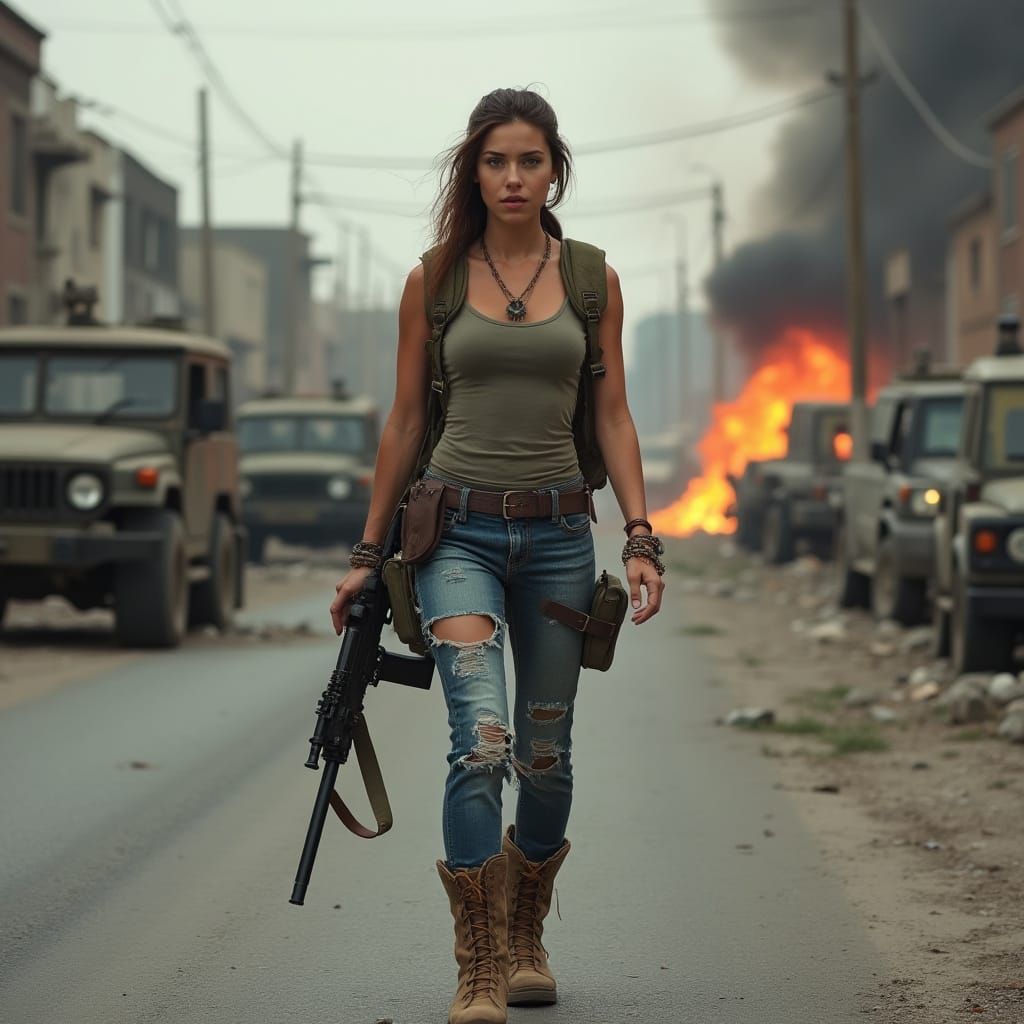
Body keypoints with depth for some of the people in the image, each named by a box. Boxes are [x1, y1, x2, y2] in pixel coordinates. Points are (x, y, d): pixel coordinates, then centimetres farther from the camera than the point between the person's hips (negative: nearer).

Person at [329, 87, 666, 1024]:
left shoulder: (592, 279, 6)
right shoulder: (434, 280, 3)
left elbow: (613, 417, 6)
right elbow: (406, 422, 8)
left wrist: (640, 537, -4)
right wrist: (369, 552, 8)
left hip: (557, 532, 2)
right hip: (459, 529, -2)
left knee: (545, 757, 9)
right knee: (482, 741, -19)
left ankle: (526, 942, 31)